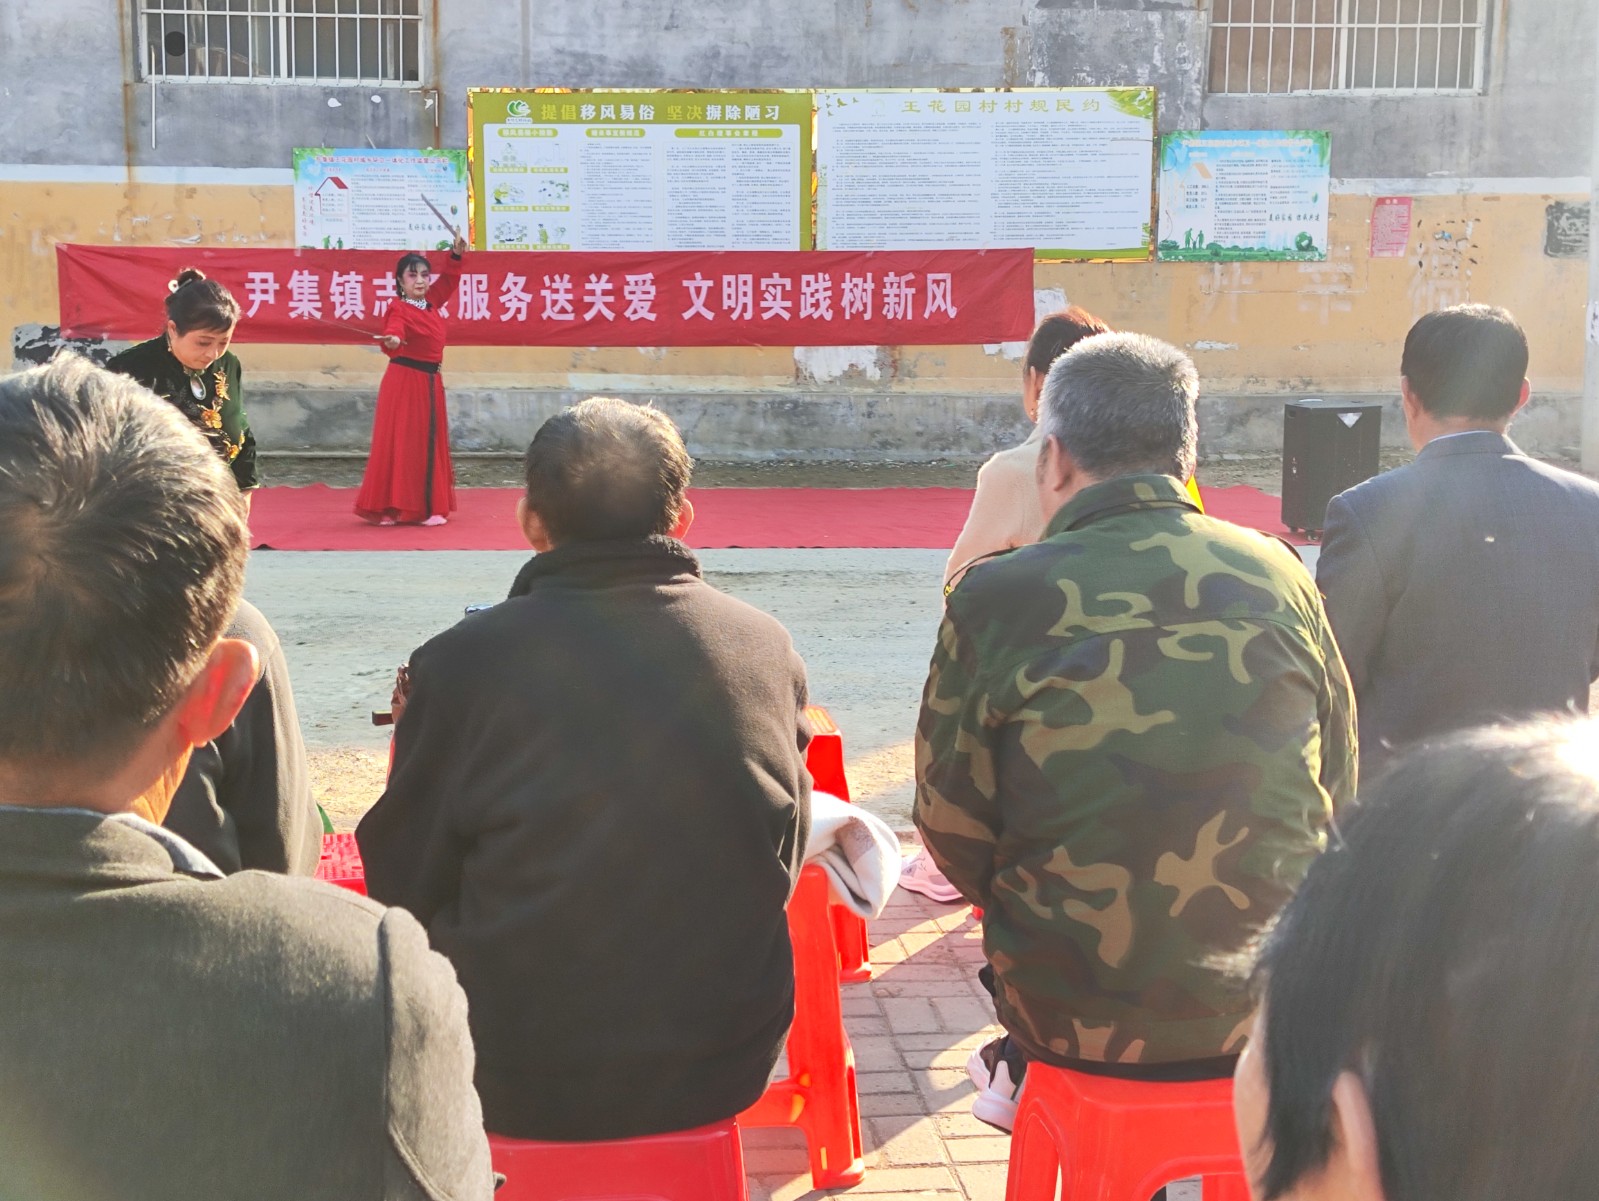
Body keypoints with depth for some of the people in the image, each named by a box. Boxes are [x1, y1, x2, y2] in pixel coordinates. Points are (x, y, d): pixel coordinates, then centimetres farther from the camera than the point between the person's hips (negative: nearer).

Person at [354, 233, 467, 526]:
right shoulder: (400, 309, -14)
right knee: (399, 444, -8)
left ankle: (426, 508, 14)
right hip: (403, 381, -8)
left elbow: (448, 281, 25)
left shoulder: (431, 302, 9)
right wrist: (392, 341, -55)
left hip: (430, 383, 8)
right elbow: (393, 330, -33)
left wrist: (456, 255, 14)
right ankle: (388, 508, -6)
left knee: (429, 445, 9)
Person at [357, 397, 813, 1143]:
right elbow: (784, 856, 6)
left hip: (519, 1084, -2)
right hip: (727, 1068, 3)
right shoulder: (769, 648, -7)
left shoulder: (463, 660, -16)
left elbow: (403, 890, -5)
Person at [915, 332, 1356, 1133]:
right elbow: (1338, 787, 8)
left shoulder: (994, 598, -11)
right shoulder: (1280, 575, -2)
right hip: (1273, 1007, 3)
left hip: (1078, 1015, -2)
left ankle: (1027, 1074, 40)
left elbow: (954, 828, -3)